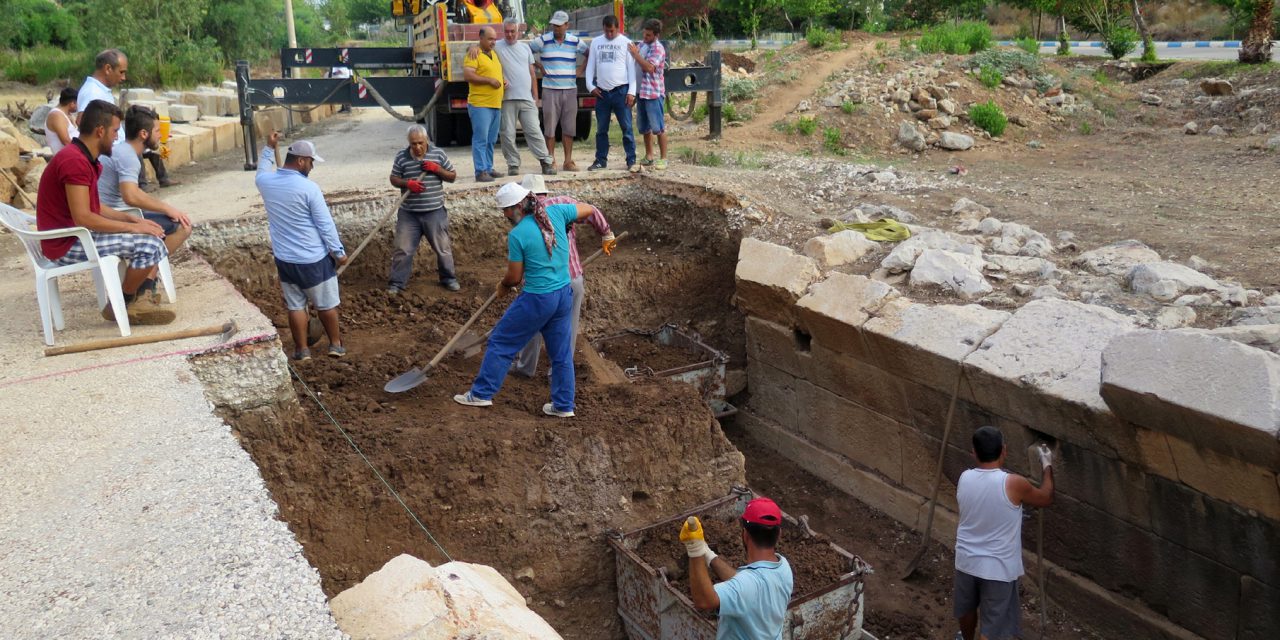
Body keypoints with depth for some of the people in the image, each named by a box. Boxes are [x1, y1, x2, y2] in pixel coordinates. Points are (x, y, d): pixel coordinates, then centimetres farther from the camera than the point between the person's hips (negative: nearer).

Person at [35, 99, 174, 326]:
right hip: (68, 244, -11)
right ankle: (121, 306, -4)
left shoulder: (84, 158, 12)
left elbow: (94, 207, 14)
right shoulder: (74, 161, -21)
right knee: (150, 245, -21)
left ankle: (143, 301, -3)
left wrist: (133, 220, 2)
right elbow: (82, 218, -26)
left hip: (78, 235, 11)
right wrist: (132, 227, -18)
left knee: (155, 235, 9)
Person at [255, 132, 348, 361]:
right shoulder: (309, 188, -18)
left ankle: (302, 350, 19)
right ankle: (336, 345, 22)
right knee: (326, 304, 11)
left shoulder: (265, 182, -2)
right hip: (314, 259, -5)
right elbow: (326, 224, -14)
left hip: (284, 259, 5)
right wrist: (339, 252, -5)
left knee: (295, 306, 13)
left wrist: (269, 148, 30)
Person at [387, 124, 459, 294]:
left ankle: (448, 278, 28)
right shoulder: (401, 156, -2)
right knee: (403, 249, 4)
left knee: (443, 248, 10)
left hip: (435, 212, 0)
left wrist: (437, 169, -14)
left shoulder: (438, 154, -2)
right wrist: (407, 183, -16)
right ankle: (396, 283, 15)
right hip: (409, 213, 0)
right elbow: (393, 179, 5)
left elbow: (452, 177, 4)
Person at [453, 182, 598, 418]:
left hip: (536, 300, -6)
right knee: (561, 352, 15)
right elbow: (588, 209, 12)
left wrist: (503, 286, 14)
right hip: (564, 296, 6)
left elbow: (514, 277, -8)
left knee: (500, 342, 11)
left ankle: (481, 393, 20)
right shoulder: (555, 212, -4)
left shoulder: (517, 235, -17)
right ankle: (563, 405, 24)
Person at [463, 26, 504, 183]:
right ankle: (481, 172, -9)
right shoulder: (474, 55, -7)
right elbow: (467, 75, -18)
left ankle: (488, 169, 18)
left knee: (491, 140, 11)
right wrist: (489, 80, -17)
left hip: (496, 105, 8)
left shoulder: (494, 53, 19)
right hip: (480, 105, -8)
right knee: (481, 139, -9)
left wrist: (504, 81, 13)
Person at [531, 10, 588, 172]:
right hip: (550, 90, -2)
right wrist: (539, 66, 2)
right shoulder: (543, 40, 0)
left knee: (569, 127, 3)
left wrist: (580, 69, 6)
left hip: (570, 90, 2)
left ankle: (568, 161, 10)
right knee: (550, 126, -1)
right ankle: (551, 160, 7)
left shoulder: (575, 42, 5)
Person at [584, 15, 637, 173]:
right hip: (601, 92, 4)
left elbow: (631, 68, -2)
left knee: (627, 128, -4)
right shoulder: (596, 42, 11)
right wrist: (590, 86, 0)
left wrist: (631, 91, -9)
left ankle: (631, 161, 0)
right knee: (601, 129, 9)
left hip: (621, 91, -4)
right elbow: (590, 65, 13)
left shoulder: (626, 43, 1)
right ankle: (601, 160, 17)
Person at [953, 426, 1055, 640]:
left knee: (967, 608, 29)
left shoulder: (963, 479, -8)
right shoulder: (1014, 483, -22)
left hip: (966, 560, 5)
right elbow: (1046, 498, -1)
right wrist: (1048, 466, 13)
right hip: (998, 568, -4)